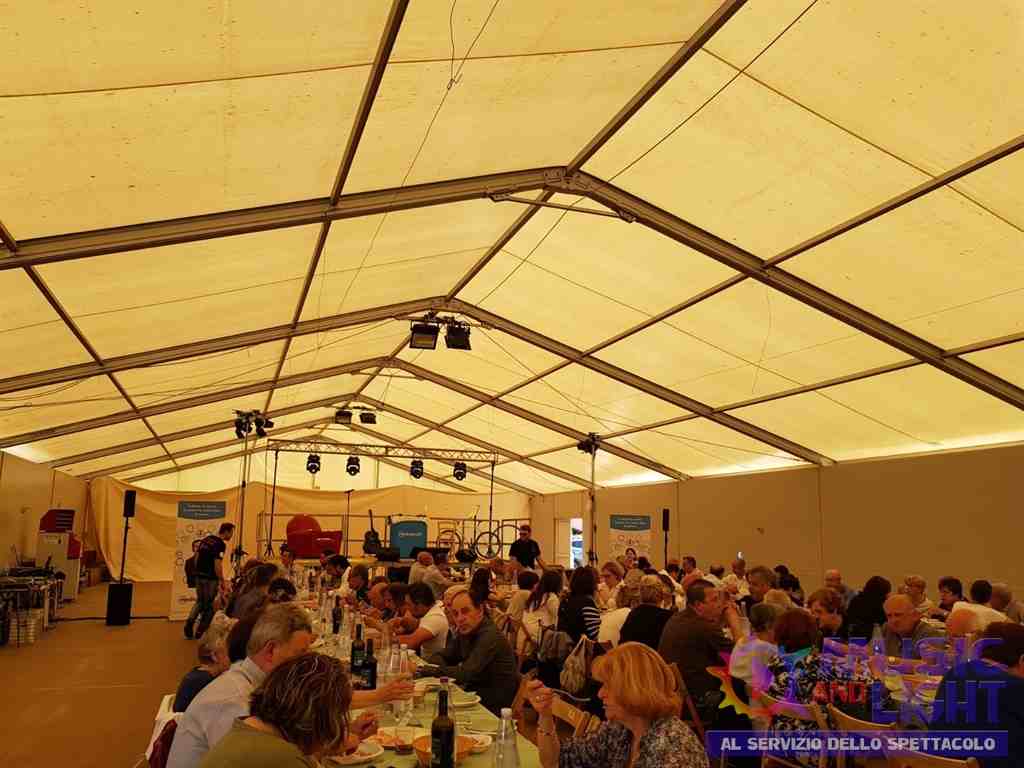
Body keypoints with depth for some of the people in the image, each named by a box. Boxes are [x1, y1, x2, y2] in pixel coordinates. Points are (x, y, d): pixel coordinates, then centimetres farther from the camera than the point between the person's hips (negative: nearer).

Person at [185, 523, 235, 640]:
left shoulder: (205, 539, 9)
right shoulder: (221, 544, -16)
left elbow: (196, 557, 14)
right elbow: (217, 565, -20)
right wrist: (223, 581, -13)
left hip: (199, 576, 7)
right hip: (211, 578, -7)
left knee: (200, 601, 22)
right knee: (209, 605, 7)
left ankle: (189, 622, 6)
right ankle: (200, 631, 13)